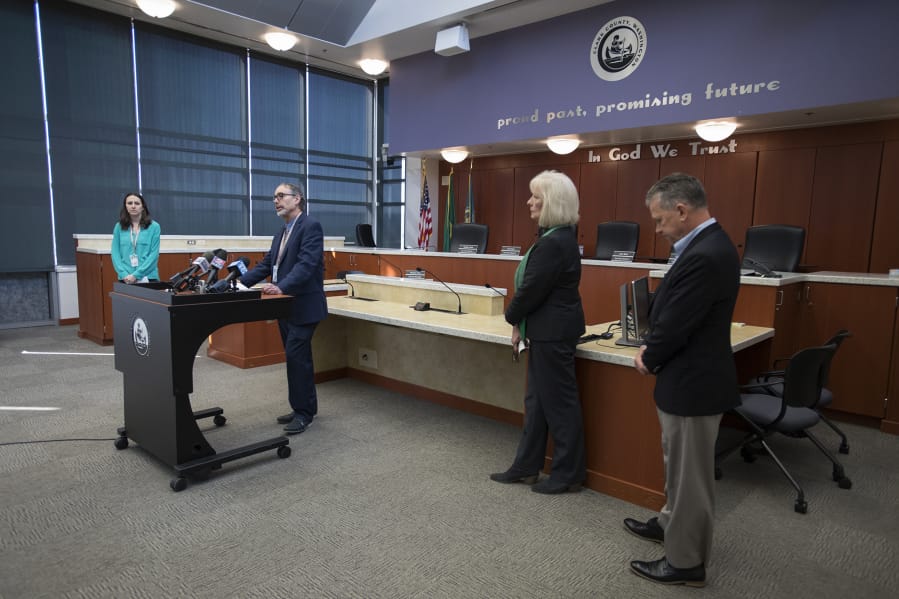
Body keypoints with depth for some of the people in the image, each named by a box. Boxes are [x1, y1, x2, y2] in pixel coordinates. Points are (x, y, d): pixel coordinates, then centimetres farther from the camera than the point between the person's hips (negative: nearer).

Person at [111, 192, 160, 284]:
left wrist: (137, 274, -13)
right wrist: (124, 274, -10)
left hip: (148, 277, -2)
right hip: (126, 279, 2)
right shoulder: (119, 227, 8)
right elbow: (115, 253, 4)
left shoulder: (154, 226, 1)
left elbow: (154, 254, -5)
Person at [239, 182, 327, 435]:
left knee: (296, 356, -7)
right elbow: (266, 264, 15)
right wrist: (239, 282, 3)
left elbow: (307, 264, -23)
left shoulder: (311, 226, -11)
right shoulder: (281, 233, 16)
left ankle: (303, 411, 6)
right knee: (298, 357, 14)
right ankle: (305, 407, 25)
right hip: (286, 305, 9)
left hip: (304, 306, -9)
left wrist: (281, 287, -34)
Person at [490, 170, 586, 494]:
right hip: (548, 330, 11)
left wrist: (512, 317, -2)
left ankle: (569, 474, 19)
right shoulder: (557, 237, 11)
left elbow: (532, 290, -21)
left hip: (553, 332, -11)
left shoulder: (553, 243, -22)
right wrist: (522, 325, 10)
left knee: (558, 402, 3)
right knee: (537, 400, 16)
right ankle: (526, 467, 28)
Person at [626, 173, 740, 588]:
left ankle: (686, 563, 24)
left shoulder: (704, 256, -27)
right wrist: (651, 347, 2)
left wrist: (648, 360, -5)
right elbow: (672, 311, 12)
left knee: (689, 474, 7)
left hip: (692, 383, -10)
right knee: (678, 466, 26)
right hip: (691, 376, 10)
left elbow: (676, 325, -23)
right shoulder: (708, 244, 6)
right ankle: (671, 524, 46)